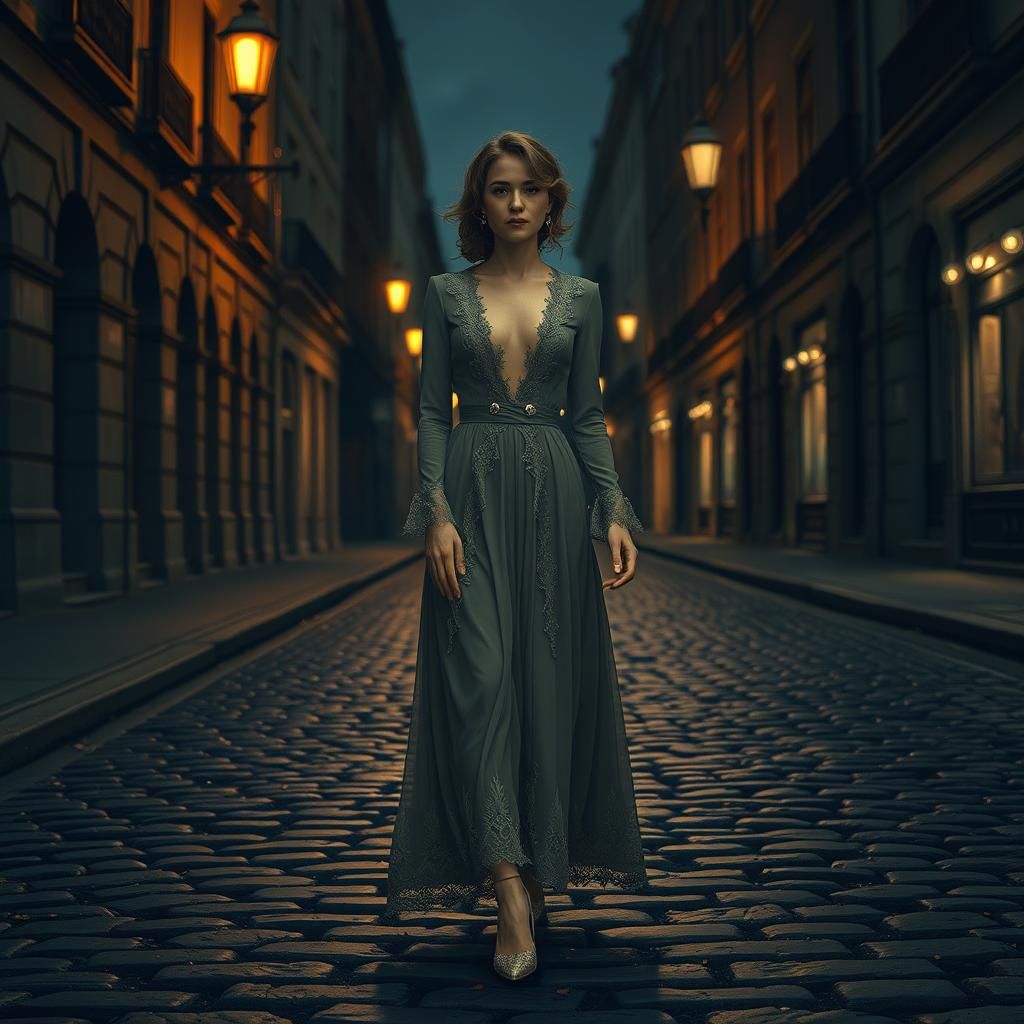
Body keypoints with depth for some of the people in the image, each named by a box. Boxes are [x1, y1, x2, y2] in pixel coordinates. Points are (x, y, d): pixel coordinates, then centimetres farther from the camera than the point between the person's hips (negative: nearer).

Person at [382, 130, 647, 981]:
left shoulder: (580, 297, 10)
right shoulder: (447, 294, 7)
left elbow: (589, 417, 8)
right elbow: (432, 412, 2)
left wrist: (616, 513, -4)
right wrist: (437, 512, -11)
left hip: (554, 494, 1)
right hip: (474, 492, -1)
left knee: (549, 679, 2)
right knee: (478, 674, -12)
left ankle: (539, 864, 16)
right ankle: (509, 887, -14)